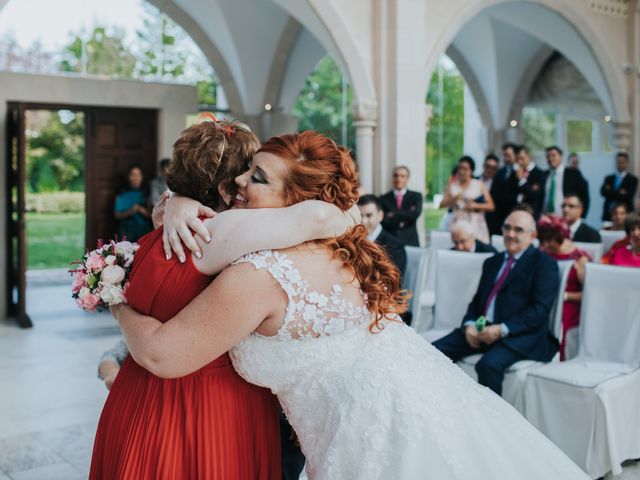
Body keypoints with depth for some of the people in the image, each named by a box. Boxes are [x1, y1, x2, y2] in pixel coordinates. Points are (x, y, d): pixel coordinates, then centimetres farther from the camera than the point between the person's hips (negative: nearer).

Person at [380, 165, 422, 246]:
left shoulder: (416, 196, 8)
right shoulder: (384, 198, 8)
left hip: (410, 242, 0)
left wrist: (394, 214, -7)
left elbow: (416, 213, -10)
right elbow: (382, 221, -3)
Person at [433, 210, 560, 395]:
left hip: (520, 335, -6)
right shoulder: (492, 262, 24)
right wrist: (469, 325, -1)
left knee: (489, 364, -35)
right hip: (481, 330, 6)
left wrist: (502, 329, -18)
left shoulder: (544, 264, 2)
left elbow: (540, 309, -8)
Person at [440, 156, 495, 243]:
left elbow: (491, 206, 3)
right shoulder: (452, 185, 11)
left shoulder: (479, 185, 7)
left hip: (476, 225, -1)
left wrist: (475, 206, -11)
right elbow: (442, 205, 5)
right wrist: (454, 198, -11)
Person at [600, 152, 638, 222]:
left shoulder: (632, 179, 3)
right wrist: (619, 192, -13)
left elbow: (628, 196, -9)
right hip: (609, 214, 3)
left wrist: (610, 192, -7)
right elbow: (603, 192, -2)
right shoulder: (608, 178, 14)